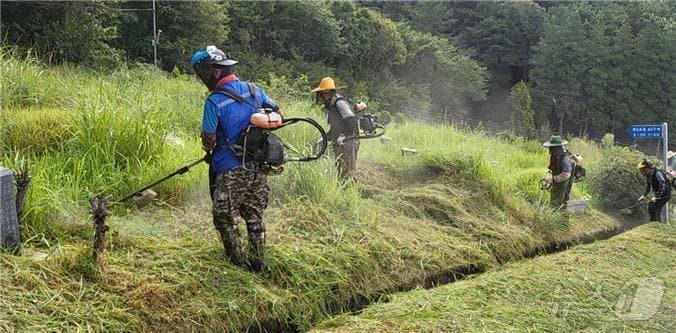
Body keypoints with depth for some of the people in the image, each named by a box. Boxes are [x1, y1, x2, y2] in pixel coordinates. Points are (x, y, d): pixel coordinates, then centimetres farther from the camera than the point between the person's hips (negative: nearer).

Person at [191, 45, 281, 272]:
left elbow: (209, 141, -14)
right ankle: (258, 263, 24)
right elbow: (277, 115, 12)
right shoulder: (254, 90, 3)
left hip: (230, 170, -6)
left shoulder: (214, 101, -15)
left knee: (226, 218, 9)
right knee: (255, 217, 17)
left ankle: (239, 264, 12)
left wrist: (209, 148, 9)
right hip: (258, 167, 6)